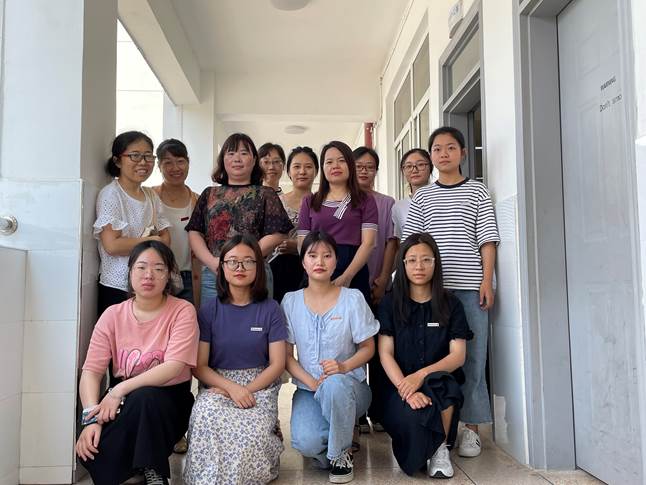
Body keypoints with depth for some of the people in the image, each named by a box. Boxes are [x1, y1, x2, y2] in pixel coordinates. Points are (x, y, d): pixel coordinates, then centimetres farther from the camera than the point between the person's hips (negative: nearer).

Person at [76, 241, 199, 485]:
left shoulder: (182, 311, -9)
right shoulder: (113, 315, 1)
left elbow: (173, 368, -20)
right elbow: (91, 370, -6)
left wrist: (120, 390, -25)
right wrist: (92, 417, -22)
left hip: (170, 401, -2)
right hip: (123, 401, 2)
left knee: (144, 397, -36)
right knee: (89, 445, -26)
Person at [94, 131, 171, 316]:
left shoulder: (151, 195, 13)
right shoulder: (110, 194, -7)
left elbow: (166, 238, 8)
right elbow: (112, 245, -16)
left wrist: (133, 244, -11)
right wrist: (152, 241, -6)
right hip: (118, 288, -6)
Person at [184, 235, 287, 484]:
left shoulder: (270, 309, 2)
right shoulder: (209, 310, 4)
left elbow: (277, 364, 0)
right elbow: (199, 366, 0)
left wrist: (246, 390, -14)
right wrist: (232, 388, -16)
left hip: (259, 385, -1)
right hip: (217, 384, 1)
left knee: (251, 433, -32)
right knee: (207, 416, -34)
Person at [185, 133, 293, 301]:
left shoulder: (266, 195, 7)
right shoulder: (209, 194, 15)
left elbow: (276, 235, -4)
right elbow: (194, 232, 9)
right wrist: (212, 262, -8)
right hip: (212, 274, 2)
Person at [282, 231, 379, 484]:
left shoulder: (353, 298, -2)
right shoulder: (291, 301, 2)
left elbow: (368, 348, 1)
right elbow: (286, 354, 2)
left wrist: (344, 366, -19)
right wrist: (311, 382, -14)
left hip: (348, 385, -1)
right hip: (308, 388, 1)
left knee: (334, 384, -38)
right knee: (305, 443, -29)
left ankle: (341, 453, -9)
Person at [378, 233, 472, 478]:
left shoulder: (450, 304, 7)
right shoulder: (390, 304, 5)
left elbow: (458, 355, -2)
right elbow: (385, 354, -3)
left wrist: (422, 375, -21)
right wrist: (405, 389, -22)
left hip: (440, 385, 1)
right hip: (399, 386, 0)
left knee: (440, 381, -35)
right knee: (411, 416, -34)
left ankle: (440, 448, -8)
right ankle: (424, 451, 4)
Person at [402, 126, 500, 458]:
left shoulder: (477, 191, 8)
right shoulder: (422, 197, 12)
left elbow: (487, 240, 3)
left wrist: (487, 280, -5)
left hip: (470, 286, -1)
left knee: (472, 355, 2)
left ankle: (471, 426, 12)